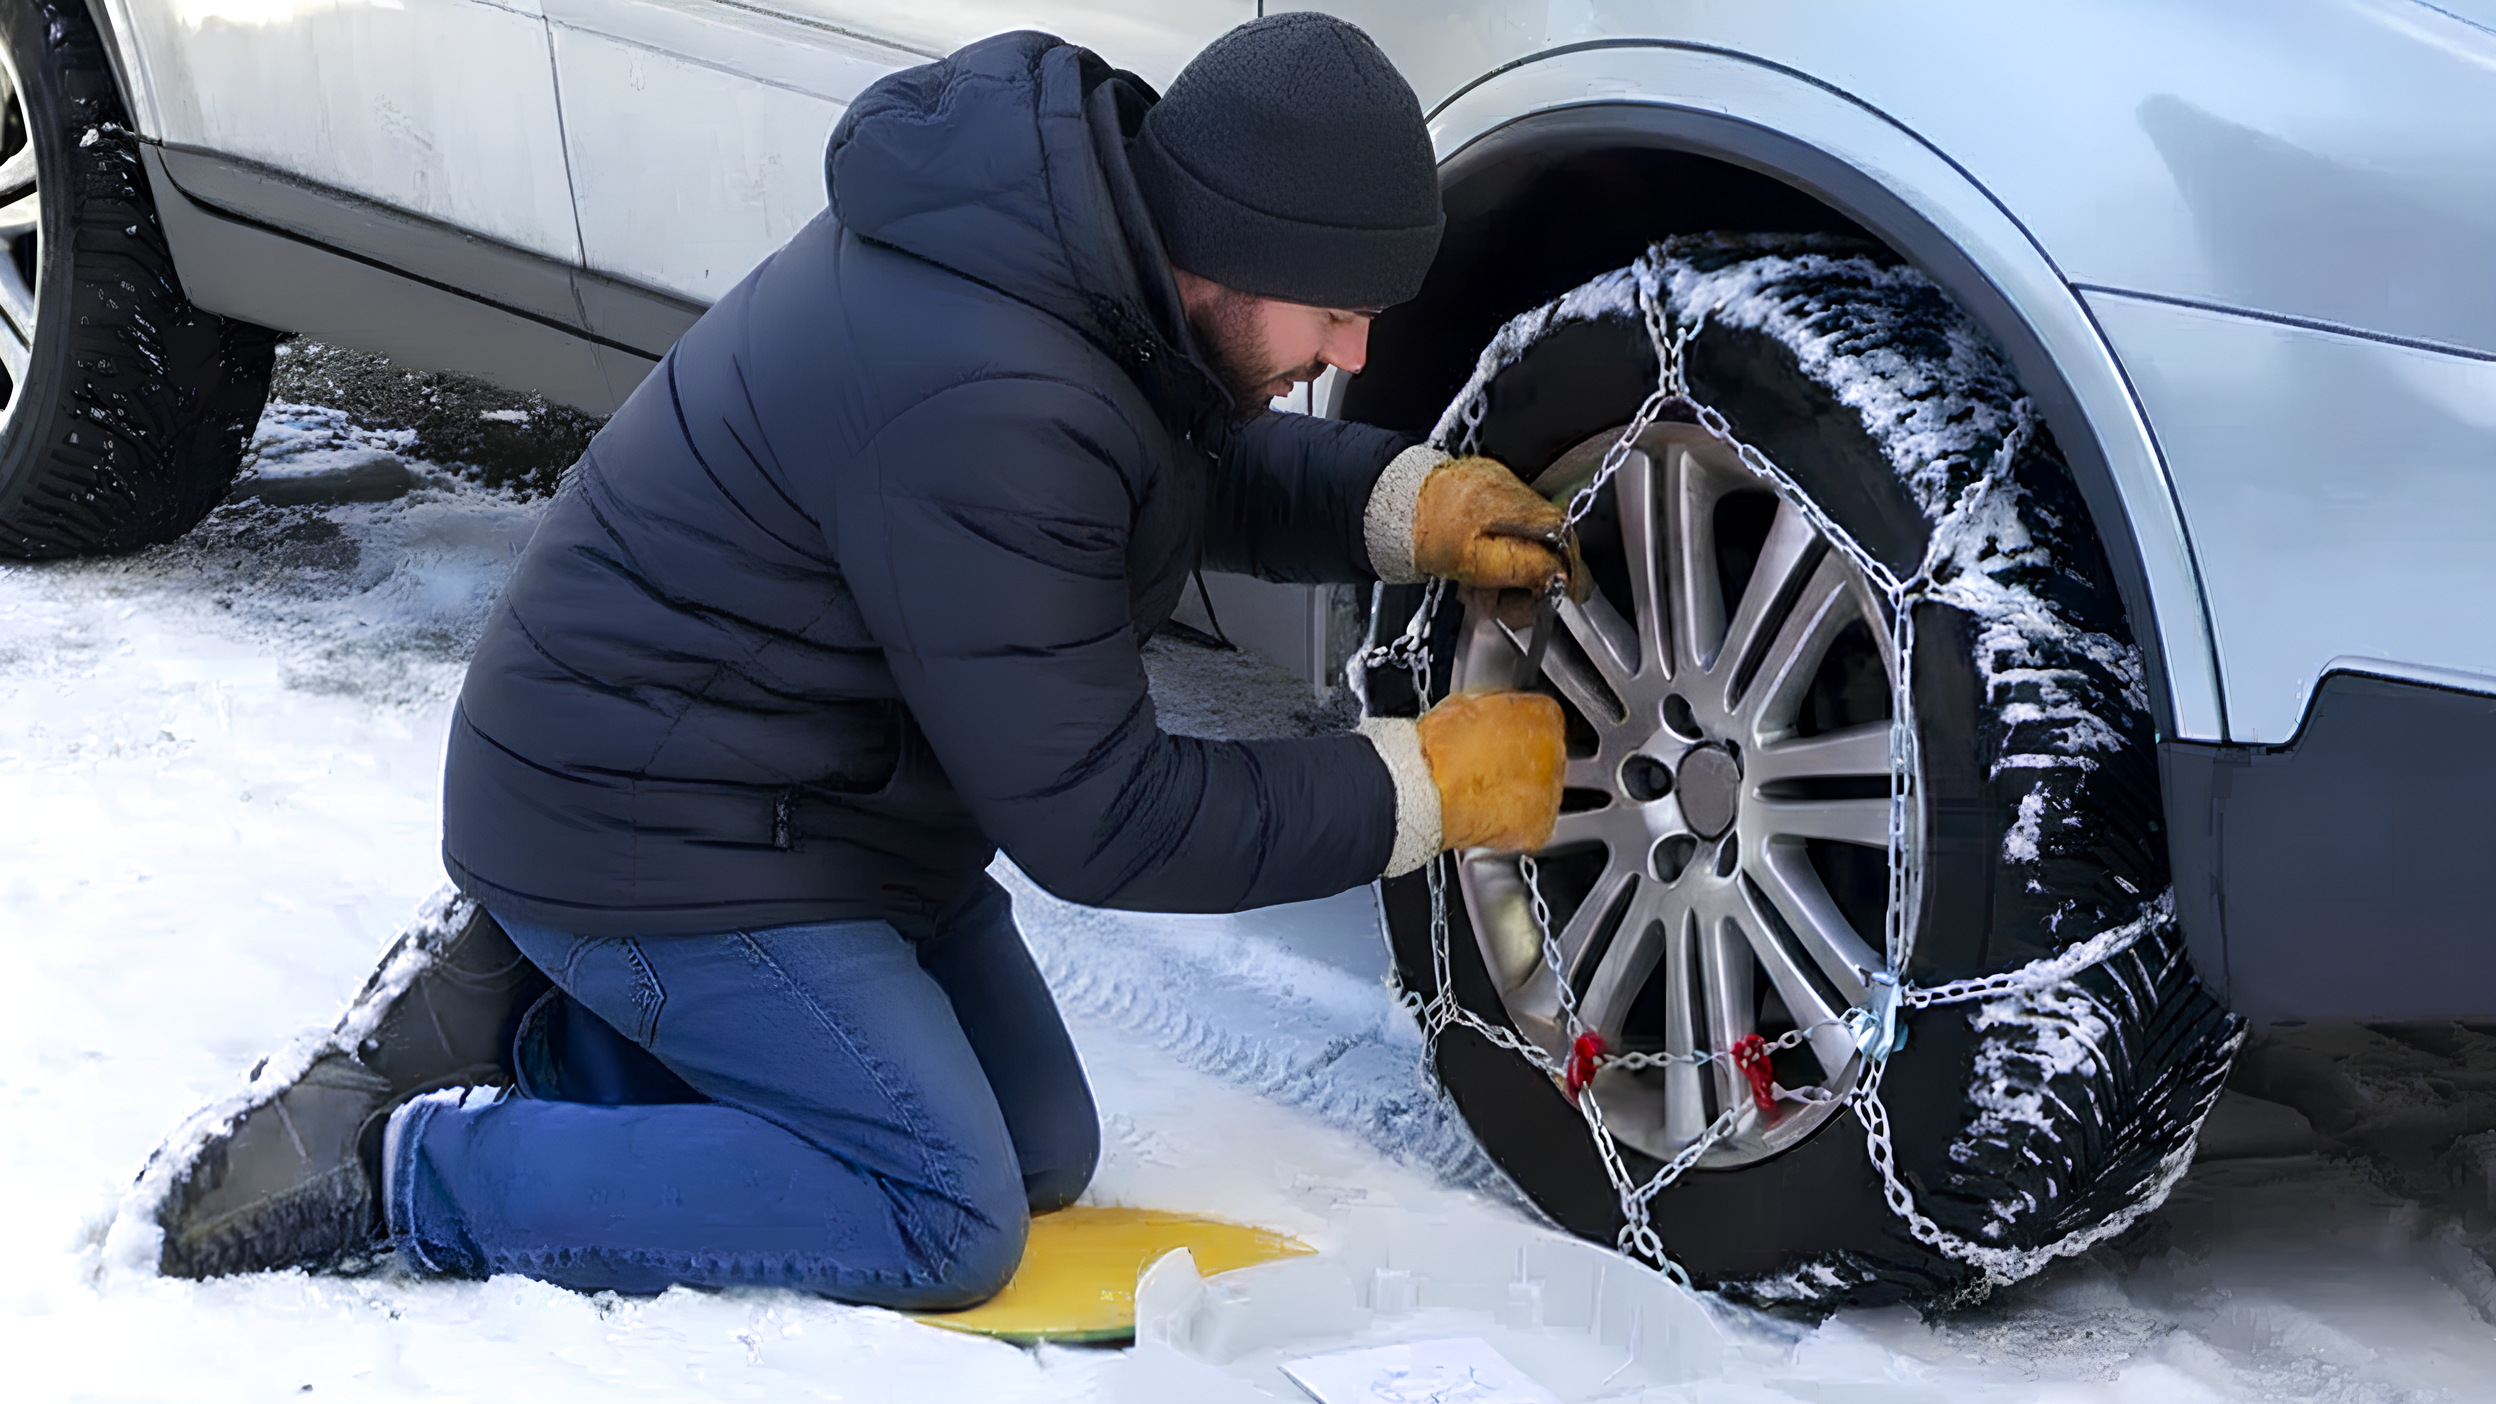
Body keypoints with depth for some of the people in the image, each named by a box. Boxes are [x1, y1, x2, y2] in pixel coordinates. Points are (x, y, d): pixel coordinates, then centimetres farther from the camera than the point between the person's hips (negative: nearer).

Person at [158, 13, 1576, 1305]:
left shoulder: (1063, 215, -5)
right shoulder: (980, 411, -34)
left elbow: (1212, 467, 15)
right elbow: (1091, 817, -26)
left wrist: (1408, 503, -4)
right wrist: (1422, 785, -19)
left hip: (820, 790, 10)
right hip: (649, 828, -10)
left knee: (1041, 1151, 12)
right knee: (944, 1223, -13)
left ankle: (550, 1023, 15)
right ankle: (403, 1160, -7)